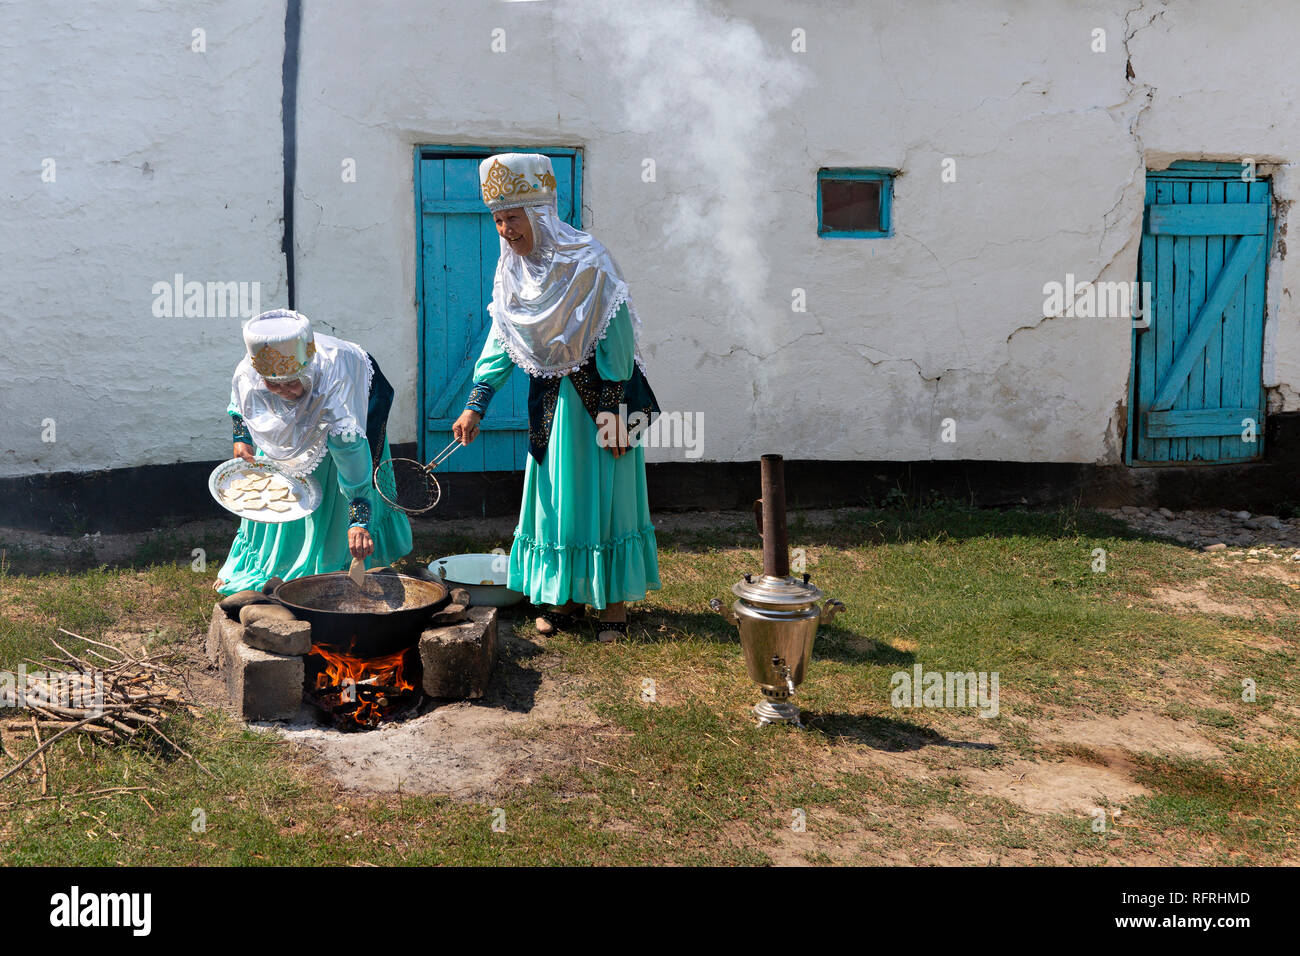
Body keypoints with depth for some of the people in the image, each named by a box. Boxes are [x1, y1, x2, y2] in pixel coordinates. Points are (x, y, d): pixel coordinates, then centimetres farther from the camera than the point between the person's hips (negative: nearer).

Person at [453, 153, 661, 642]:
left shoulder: (588, 261, -16)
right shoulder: (513, 271, 2)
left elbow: (616, 340, -17)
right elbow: (501, 341, 5)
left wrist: (613, 412, -20)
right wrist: (475, 404, -3)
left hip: (597, 393, -6)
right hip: (550, 399, 6)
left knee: (604, 491, -2)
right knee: (555, 494, 9)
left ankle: (615, 602, 8)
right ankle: (569, 596, 21)